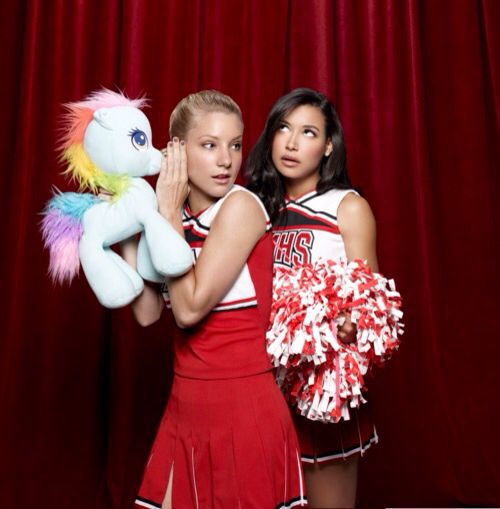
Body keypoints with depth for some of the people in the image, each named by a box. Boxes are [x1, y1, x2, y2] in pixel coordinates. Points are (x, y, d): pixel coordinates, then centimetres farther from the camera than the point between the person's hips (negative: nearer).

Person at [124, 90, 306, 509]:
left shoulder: (241, 206, -15)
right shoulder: (176, 218, 4)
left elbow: (190, 308, -20)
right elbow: (147, 313, -2)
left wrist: (168, 212, -15)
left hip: (242, 405, -6)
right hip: (186, 404, 6)